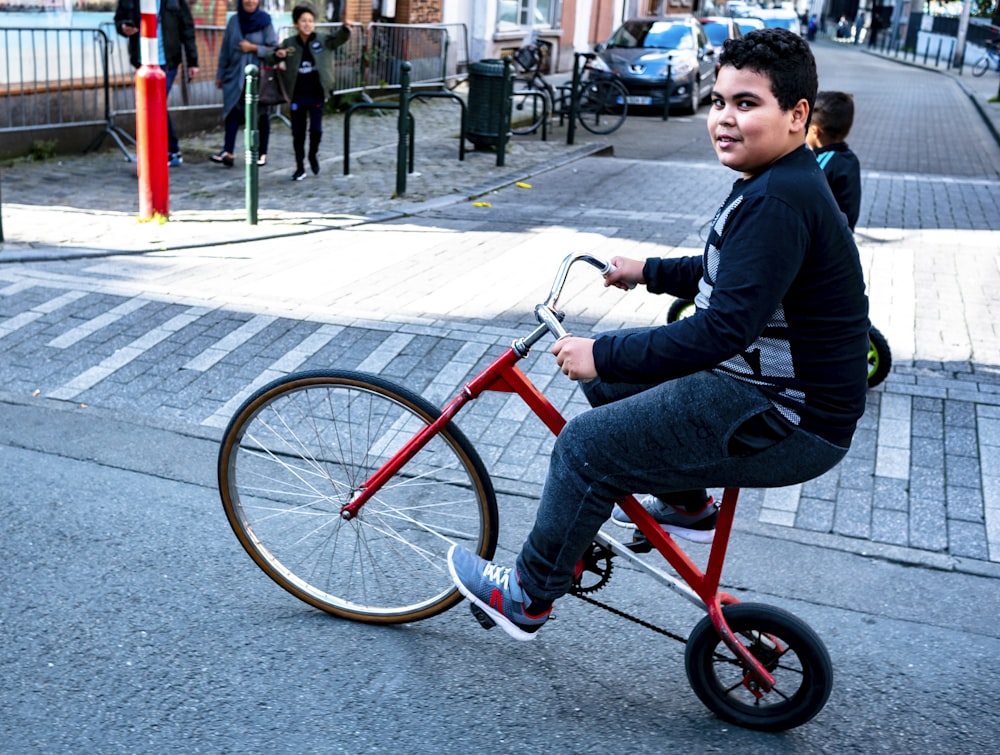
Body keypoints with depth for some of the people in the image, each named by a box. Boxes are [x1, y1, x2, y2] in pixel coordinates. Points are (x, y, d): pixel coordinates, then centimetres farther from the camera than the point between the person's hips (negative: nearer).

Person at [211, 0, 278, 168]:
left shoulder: (264, 21, -2)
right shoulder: (234, 21, 6)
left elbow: (274, 49, -4)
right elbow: (225, 49, 10)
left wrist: (253, 48, -15)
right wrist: (220, 74, 11)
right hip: (236, 76, 2)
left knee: (261, 115, 6)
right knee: (233, 111, -9)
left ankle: (262, 154, 14)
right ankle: (227, 152, -15)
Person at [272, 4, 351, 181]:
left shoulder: (323, 40, -3)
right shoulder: (289, 43, 0)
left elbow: (339, 39, -19)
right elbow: (271, 60, 6)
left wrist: (345, 28, -41)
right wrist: (278, 55, -17)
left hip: (316, 94, -1)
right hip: (297, 95, 1)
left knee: (316, 129, -5)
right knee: (298, 132, 7)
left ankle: (313, 155, 27)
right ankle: (300, 168, 20)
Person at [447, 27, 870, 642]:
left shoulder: (779, 201, -24)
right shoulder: (779, 184, 9)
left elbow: (723, 329, -30)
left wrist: (604, 355, -24)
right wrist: (650, 272, 25)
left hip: (788, 423, -10)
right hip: (762, 379, 10)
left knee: (587, 446, -10)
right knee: (609, 374, 16)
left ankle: (527, 599, 9)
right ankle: (685, 500, 29)